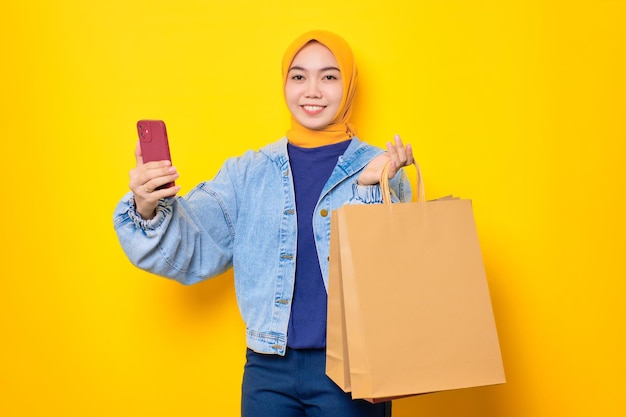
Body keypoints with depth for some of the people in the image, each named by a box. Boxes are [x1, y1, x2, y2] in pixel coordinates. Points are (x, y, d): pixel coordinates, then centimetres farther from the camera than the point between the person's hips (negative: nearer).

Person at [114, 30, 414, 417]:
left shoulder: (380, 169, 0)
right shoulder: (248, 173, 5)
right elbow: (192, 251, -2)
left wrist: (368, 190, -24)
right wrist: (147, 211, -20)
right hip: (269, 370, 2)